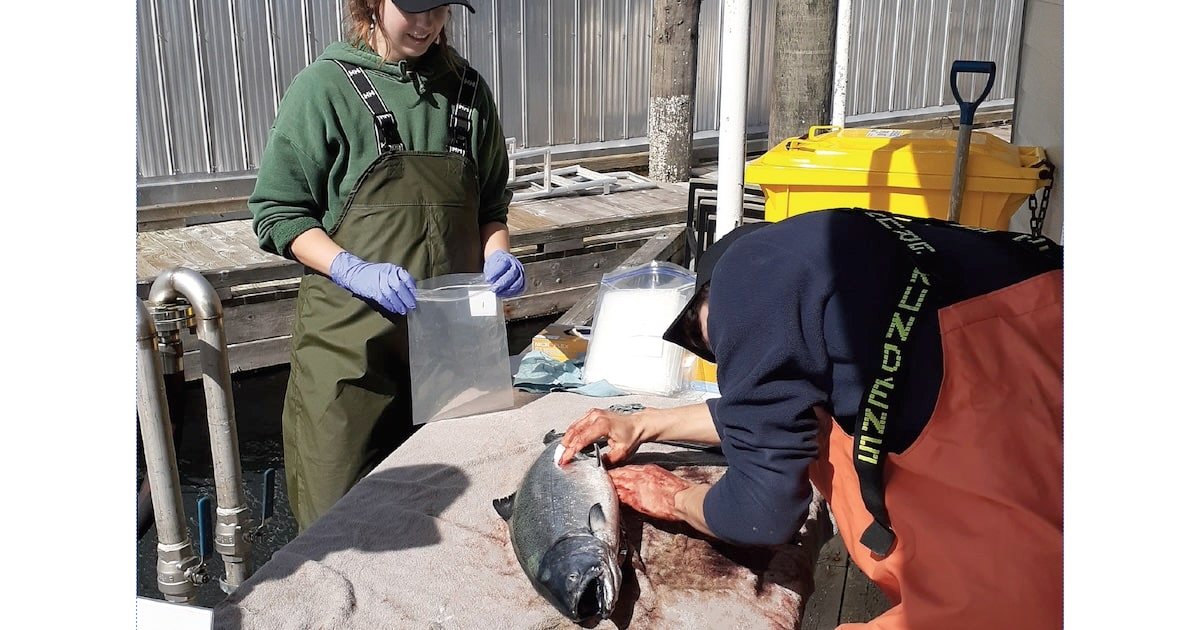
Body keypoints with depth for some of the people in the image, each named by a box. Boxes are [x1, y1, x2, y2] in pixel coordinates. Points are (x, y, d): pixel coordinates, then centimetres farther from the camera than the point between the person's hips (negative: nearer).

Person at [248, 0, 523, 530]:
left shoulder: (466, 88, 9)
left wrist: (497, 253, -4)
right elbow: (276, 210, -3)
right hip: (352, 336, -3)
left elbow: (492, 201, 18)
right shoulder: (326, 86, -3)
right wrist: (357, 272, -18)